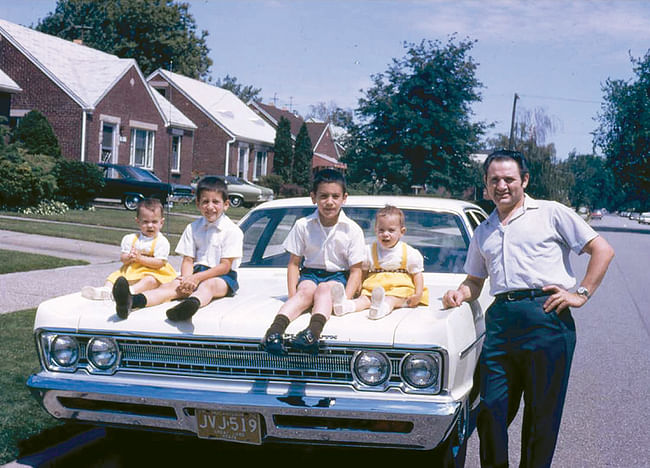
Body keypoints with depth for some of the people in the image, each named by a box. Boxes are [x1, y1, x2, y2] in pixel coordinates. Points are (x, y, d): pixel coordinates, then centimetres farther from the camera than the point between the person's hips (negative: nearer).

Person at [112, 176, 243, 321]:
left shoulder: (233, 231, -4)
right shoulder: (192, 228, 11)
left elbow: (225, 266, -10)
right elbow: (188, 260, 7)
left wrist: (197, 278, -19)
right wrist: (187, 279, -16)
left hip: (223, 277, -4)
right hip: (198, 271, 4)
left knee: (208, 284, -38)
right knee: (172, 285, -24)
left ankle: (193, 303, -74)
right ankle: (132, 301, -52)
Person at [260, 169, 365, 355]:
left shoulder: (352, 229, -4)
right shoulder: (303, 226, 1)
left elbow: (355, 270, -4)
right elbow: (294, 263, 3)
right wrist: (292, 294, -11)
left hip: (338, 276, -1)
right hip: (309, 272, 1)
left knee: (324, 289, -33)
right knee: (306, 290, -32)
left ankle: (313, 330, -60)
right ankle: (275, 329, -54)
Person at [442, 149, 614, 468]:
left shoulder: (551, 213, 7)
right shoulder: (483, 232, 22)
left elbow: (602, 250, 4)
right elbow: (475, 280, 29)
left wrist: (581, 294, -4)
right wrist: (460, 294, 7)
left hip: (546, 315, -4)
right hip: (499, 319, 4)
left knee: (542, 412, 2)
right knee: (492, 408, 1)